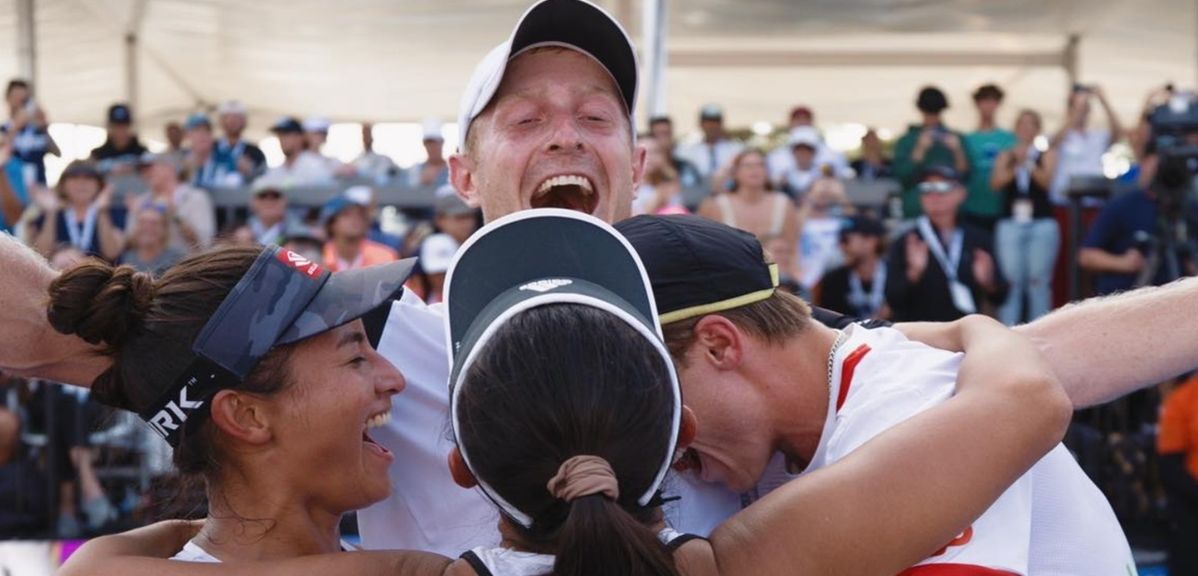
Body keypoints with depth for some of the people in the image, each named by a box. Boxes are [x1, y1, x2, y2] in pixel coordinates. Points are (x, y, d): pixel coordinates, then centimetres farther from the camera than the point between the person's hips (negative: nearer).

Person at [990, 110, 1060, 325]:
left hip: (1042, 224, -1)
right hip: (1011, 224, 1)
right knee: (1011, 282, -6)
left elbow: (1046, 180, -7)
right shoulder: (1006, 157, 13)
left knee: (1038, 281, -6)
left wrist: (1029, 164, -23)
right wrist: (1016, 167, -18)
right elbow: (996, 183, -2)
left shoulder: (1047, 155, 10)